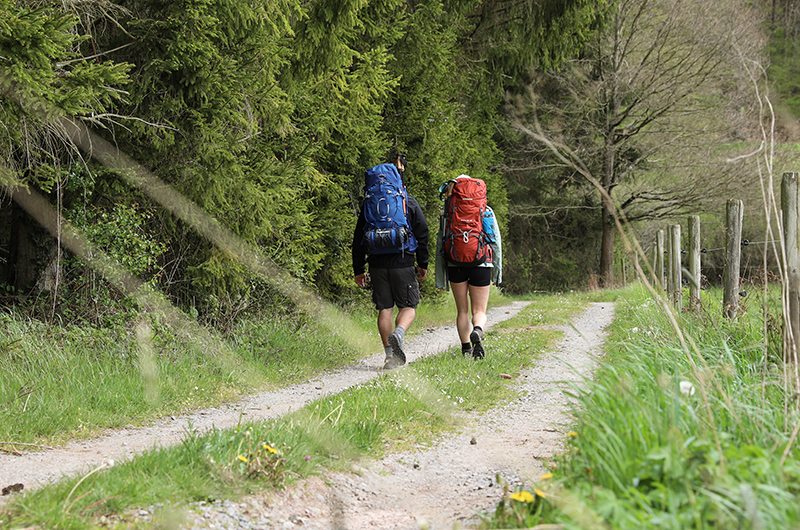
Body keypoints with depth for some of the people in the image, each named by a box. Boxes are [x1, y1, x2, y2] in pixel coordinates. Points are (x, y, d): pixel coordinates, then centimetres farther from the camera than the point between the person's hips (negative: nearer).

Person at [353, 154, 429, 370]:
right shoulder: (409, 202, 1)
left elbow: (358, 239, 8)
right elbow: (422, 234, 1)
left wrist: (358, 269, 13)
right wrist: (423, 264, 9)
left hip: (378, 265, 2)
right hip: (403, 263, -2)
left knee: (384, 309, 8)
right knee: (408, 306, 7)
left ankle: (390, 355, 6)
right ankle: (398, 334, -23)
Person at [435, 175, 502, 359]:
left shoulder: (448, 215, 6)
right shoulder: (487, 212, 7)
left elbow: (440, 247, 5)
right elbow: (496, 243, 6)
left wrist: (440, 279, 9)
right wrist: (497, 272, 11)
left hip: (455, 266, 0)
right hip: (481, 265, 0)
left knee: (462, 311, 12)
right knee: (479, 311, 5)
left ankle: (466, 349, 6)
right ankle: (477, 332, -28)